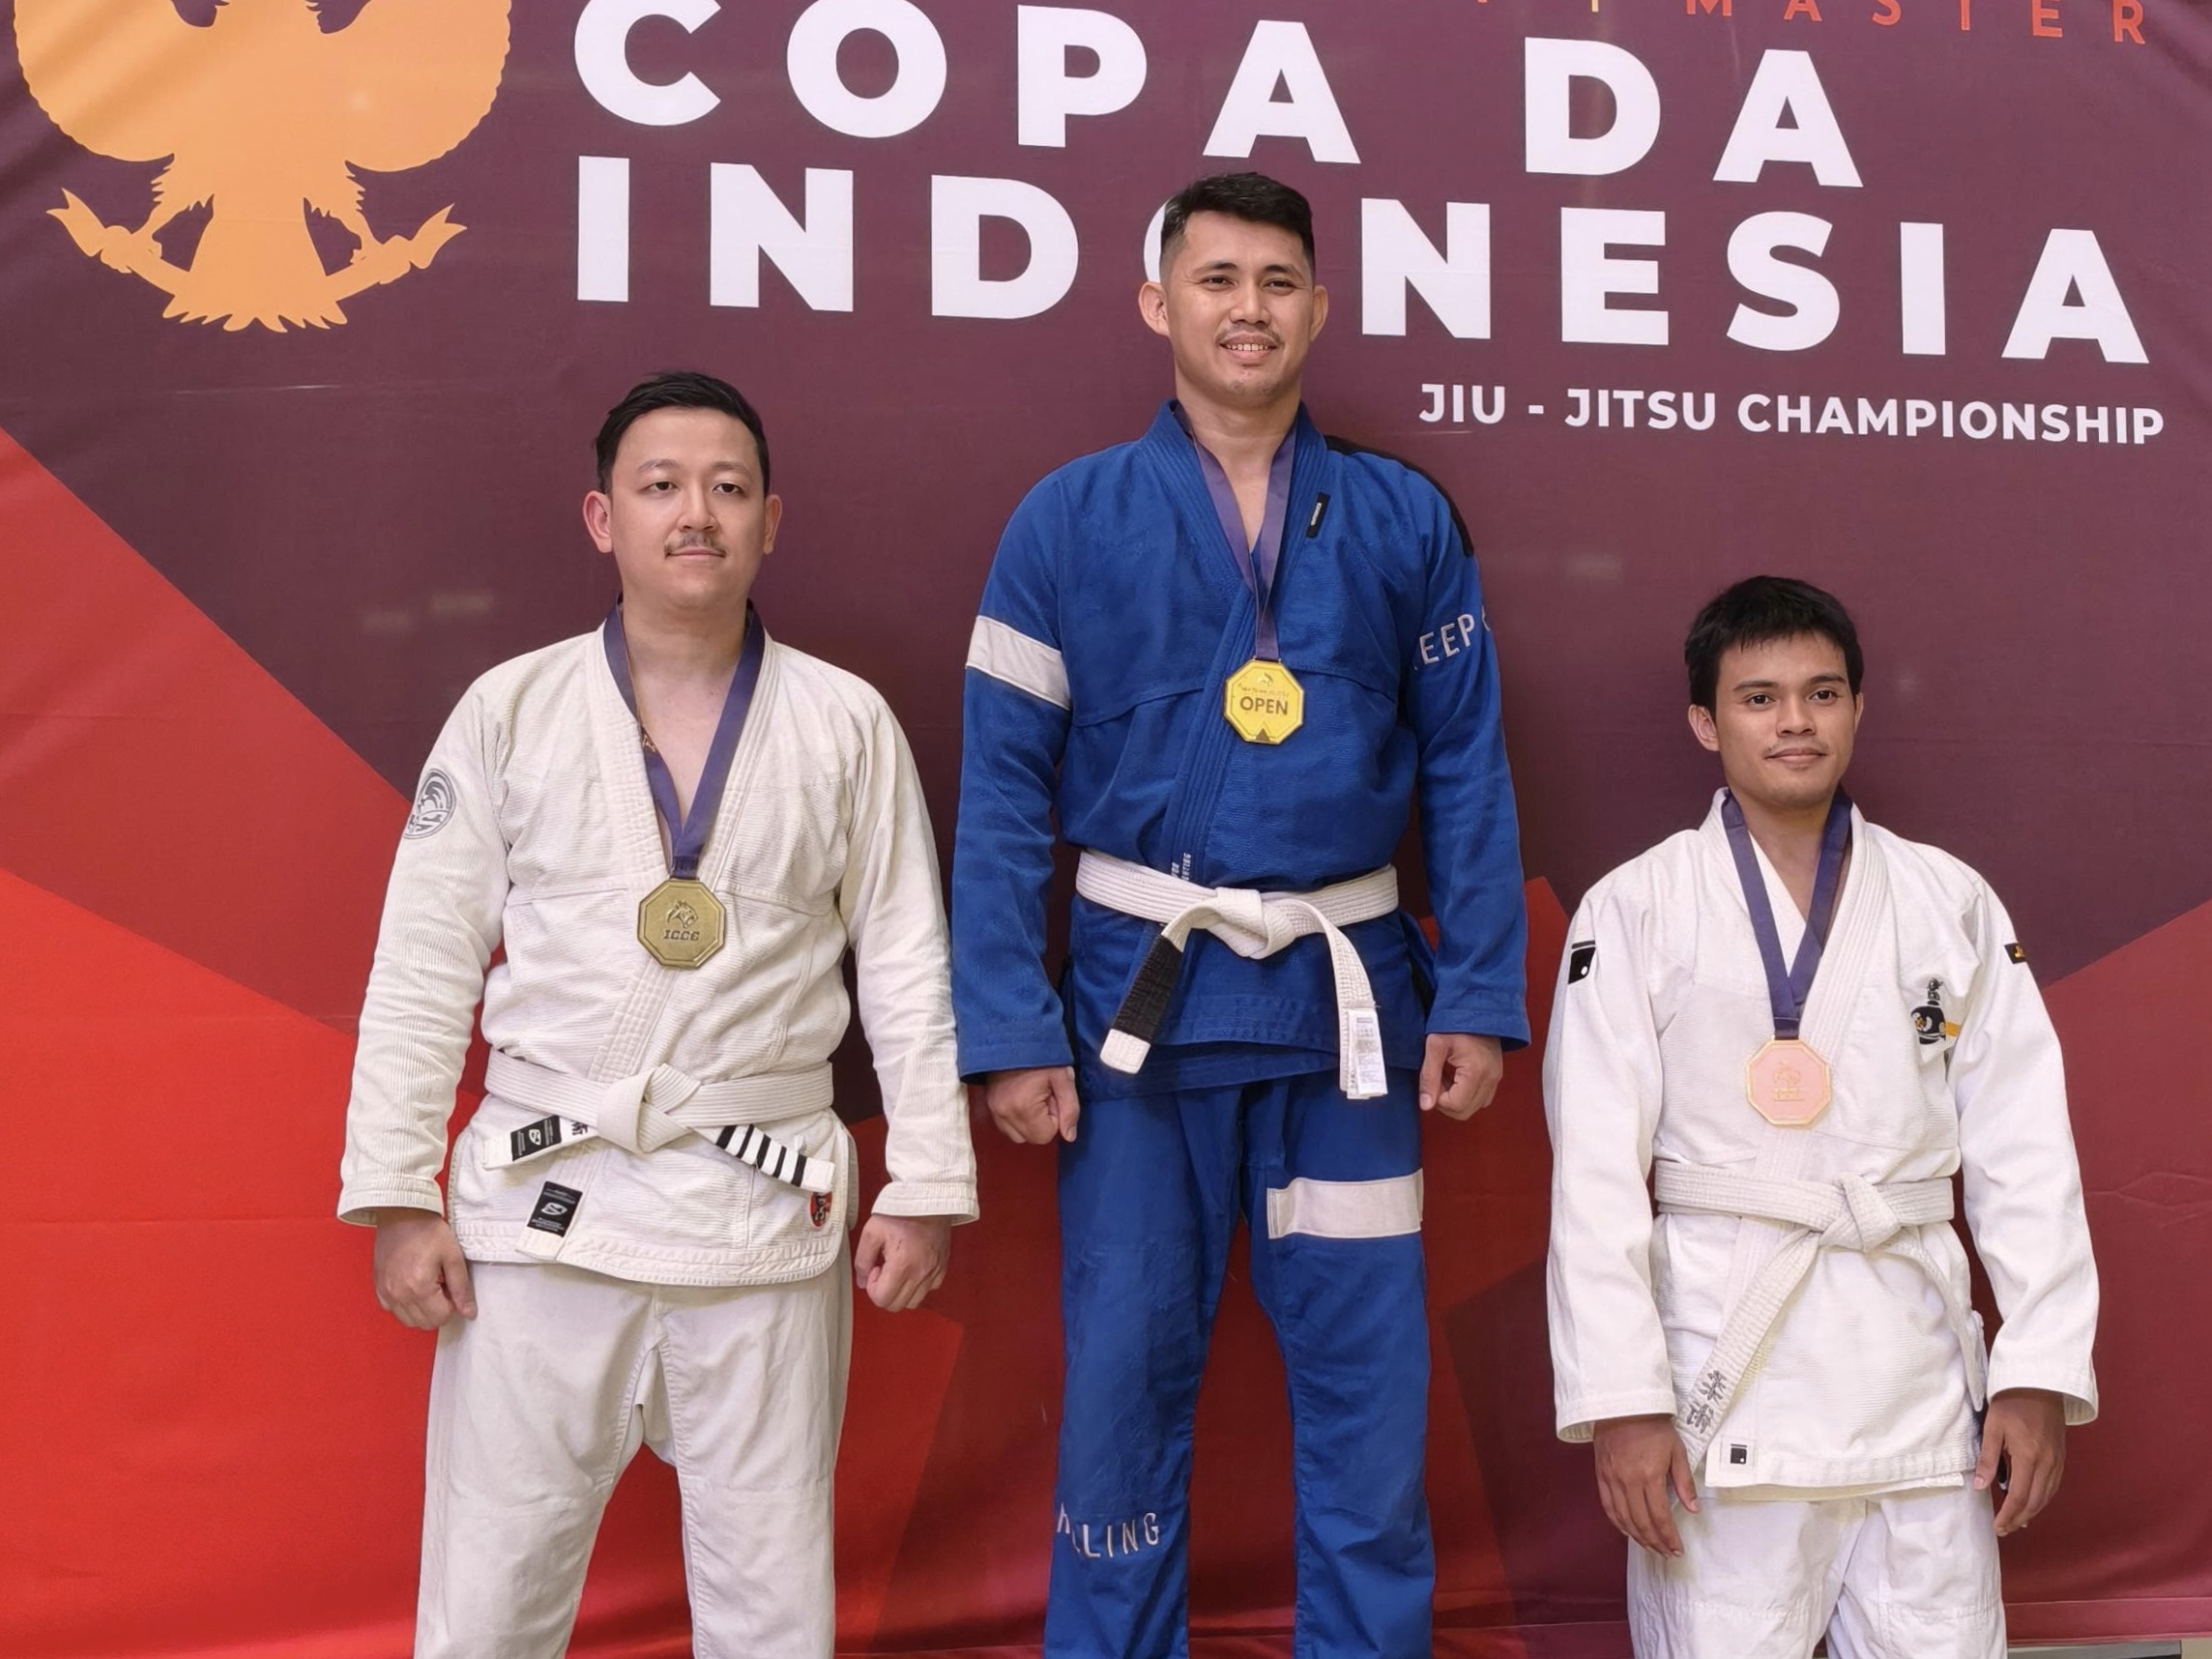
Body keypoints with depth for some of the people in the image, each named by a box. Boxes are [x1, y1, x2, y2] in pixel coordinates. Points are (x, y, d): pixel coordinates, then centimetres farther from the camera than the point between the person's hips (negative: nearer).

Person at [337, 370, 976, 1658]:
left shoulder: (846, 725, 2)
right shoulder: (510, 711, 1)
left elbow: (908, 968, 5)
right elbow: (424, 969, 3)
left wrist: (928, 1188, 2)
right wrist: (398, 1196, -1)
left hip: (764, 1211, 0)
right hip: (542, 1204, 0)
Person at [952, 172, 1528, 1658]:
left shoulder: (1403, 521, 4)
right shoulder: (1072, 520, 0)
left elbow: (1467, 770, 5)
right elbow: (1003, 788, -2)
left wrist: (1479, 1000, -2)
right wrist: (1010, 1028, -8)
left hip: (1348, 998, 1)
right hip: (1141, 995, -1)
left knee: (1366, 1374, 7)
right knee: (1126, 1369, 8)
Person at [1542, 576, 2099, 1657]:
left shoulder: (1951, 904, 9)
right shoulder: (1637, 911, 0)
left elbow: (2023, 1149, 7)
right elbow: (1595, 1170, -4)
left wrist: (2041, 1371, 0)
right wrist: (1619, 1399, -10)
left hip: (1916, 1360, 3)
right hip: (1726, 1359, -2)